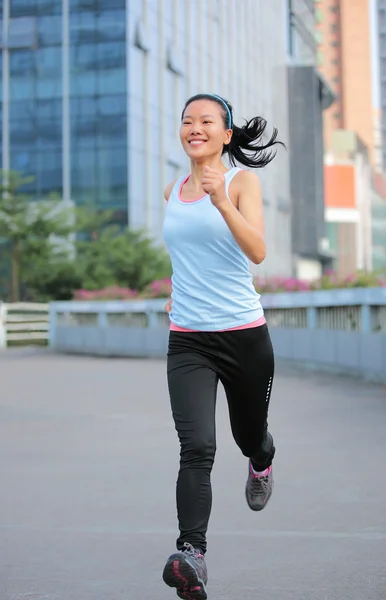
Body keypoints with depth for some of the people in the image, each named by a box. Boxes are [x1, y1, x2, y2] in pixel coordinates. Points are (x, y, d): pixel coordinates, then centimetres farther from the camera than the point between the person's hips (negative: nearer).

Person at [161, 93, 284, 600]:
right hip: (187, 342, 2)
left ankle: (261, 463, 55)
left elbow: (258, 252, -19)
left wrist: (222, 201, -31)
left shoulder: (242, 182, -4)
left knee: (249, 435, 18)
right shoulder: (173, 192, 9)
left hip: (244, 335, -2)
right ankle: (192, 556, -24)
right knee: (197, 448, -18)